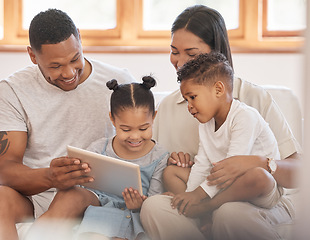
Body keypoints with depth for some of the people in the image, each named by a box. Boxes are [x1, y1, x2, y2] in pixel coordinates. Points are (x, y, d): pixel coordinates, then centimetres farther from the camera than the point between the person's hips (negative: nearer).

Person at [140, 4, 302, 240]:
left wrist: (256, 163, -26)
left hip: (257, 206, -3)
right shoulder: (167, 107, 14)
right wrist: (171, 163, -5)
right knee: (153, 206, -29)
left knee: (230, 213, -38)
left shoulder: (255, 98, 0)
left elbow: (299, 173, -7)